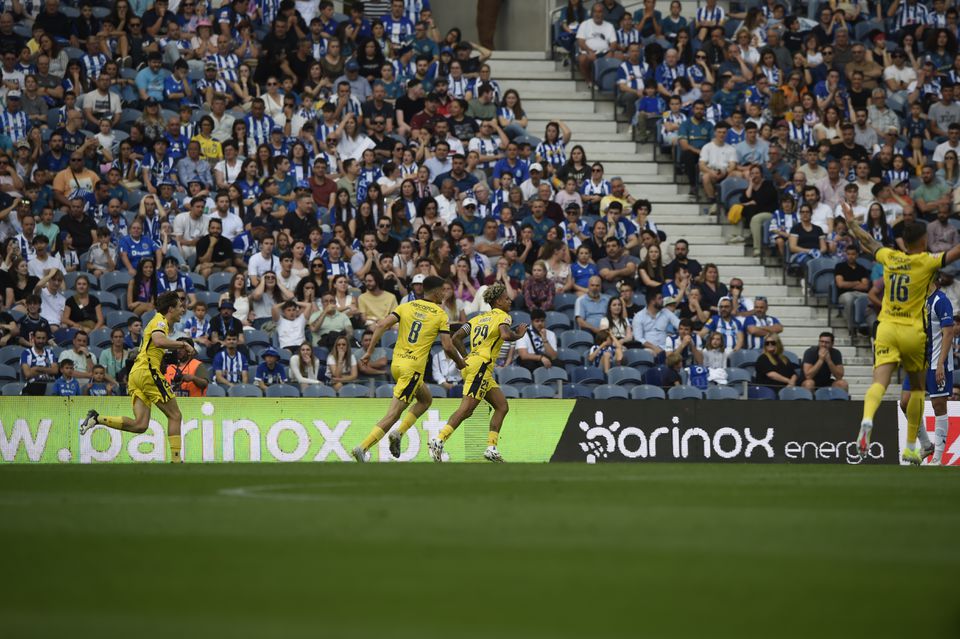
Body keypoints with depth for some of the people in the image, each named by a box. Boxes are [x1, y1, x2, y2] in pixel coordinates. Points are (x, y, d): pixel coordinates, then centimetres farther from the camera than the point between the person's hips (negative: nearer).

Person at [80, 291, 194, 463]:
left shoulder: (157, 321, 26)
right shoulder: (160, 321, -4)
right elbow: (158, 340, -24)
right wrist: (182, 344, -15)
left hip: (136, 373, 9)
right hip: (148, 372, -9)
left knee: (140, 425, -3)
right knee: (175, 416, -2)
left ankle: (97, 418, -10)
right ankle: (176, 460, -4)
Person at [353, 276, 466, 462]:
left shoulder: (406, 307, 8)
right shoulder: (440, 315, -2)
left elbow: (382, 325, -4)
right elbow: (448, 347, -7)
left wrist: (369, 351, -2)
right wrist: (460, 362, 12)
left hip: (396, 363, 6)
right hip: (413, 368, -6)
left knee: (426, 399, 27)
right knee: (393, 415, -7)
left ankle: (399, 433, 12)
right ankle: (363, 447, -18)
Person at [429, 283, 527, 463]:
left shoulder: (479, 318, 22)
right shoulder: (502, 316, 1)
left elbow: (456, 337, 16)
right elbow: (505, 335, -20)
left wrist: (466, 358, 20)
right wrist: (518, 335, 0)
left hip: (471, 362, 9)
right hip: (481, 365, -9)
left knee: (502, 406, 11)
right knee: (466, 409, -16)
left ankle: (491, 448, 4)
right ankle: (438, 441, -24)